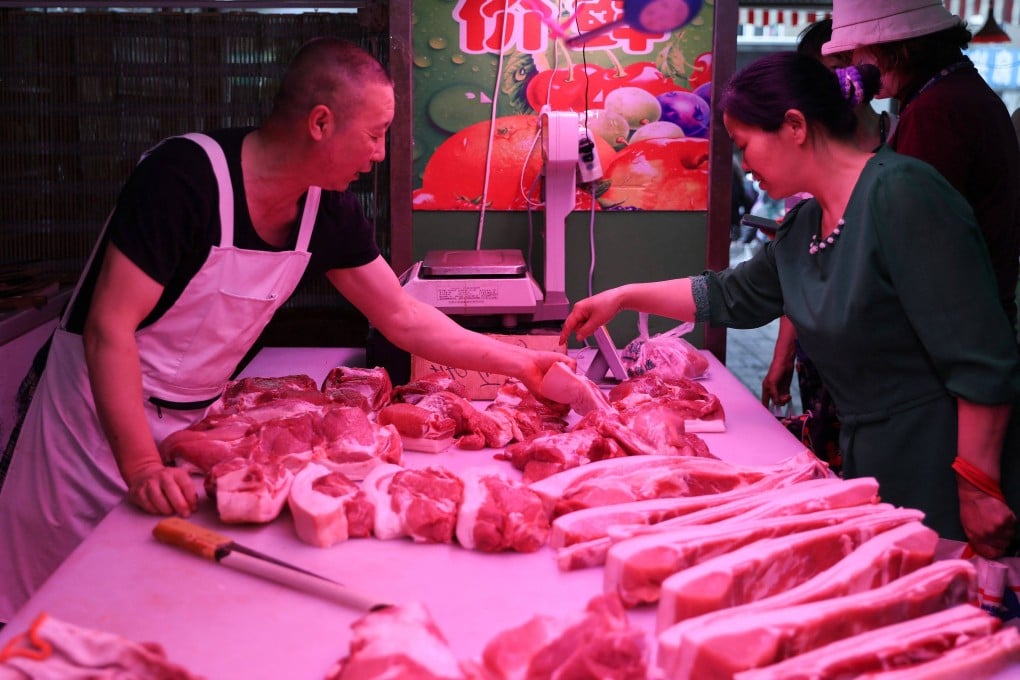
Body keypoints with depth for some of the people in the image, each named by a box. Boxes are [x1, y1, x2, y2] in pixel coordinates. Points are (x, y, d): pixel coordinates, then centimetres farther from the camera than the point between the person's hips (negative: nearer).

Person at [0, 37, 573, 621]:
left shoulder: (329, 210, -6)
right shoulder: (185, 177, -26)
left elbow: (402, 317, 4)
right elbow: (109, 328, -26)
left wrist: (521, 363, 0)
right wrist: (143, 467, -33)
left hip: (197, 419, 6)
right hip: (105, 410, -5)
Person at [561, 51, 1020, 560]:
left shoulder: (902, 193, -18)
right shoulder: (802, 226, 9)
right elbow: (731, 296, 27)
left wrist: (979, 486, -21)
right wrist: (623, 297, 24)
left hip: (940, 467, -8)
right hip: (869, 461, 8)